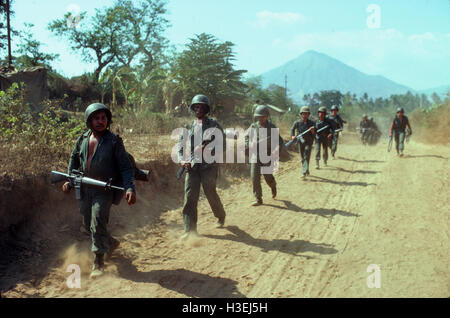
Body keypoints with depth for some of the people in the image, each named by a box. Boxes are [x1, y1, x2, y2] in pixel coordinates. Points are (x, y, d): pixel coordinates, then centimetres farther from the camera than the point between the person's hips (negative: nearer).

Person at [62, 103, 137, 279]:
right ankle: (111, 243, 37)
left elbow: (126, 167, -10)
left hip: (104, 190, -5)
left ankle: (98, 262, -5)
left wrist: (130, 188, -22)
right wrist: (69, 179, 9)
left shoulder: (114, 141, -8)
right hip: (84, 189, 5)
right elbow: (74, 159, 20)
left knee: (98, 222, -14)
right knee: (88, 224, 12)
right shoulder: (82, 139, 5)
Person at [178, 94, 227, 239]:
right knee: (190, 196, -5)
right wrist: (182, 160, -5)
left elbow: (222, 147, -4)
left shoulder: (214, 126, 1)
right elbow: (181, 146, 13)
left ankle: (221, 216, 31)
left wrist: (205, 149, -19)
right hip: (192, 166, 3)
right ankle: (190, 230, -3)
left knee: (211, 194, 1)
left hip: (209, 166, -3)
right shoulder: (189, 127, 12)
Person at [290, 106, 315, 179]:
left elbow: (315, 135, -4)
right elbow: (292, 129, 11)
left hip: (308, 142, -2)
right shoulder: (297, 123, -4)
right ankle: (307, 171, 32)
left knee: (306, 157, -13)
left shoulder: (312, 123, -6)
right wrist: (292, 136, -7)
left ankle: (304, 173, -19)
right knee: (303, 158, 12)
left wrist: (313, 131, -26)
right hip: (300, 142, 2)